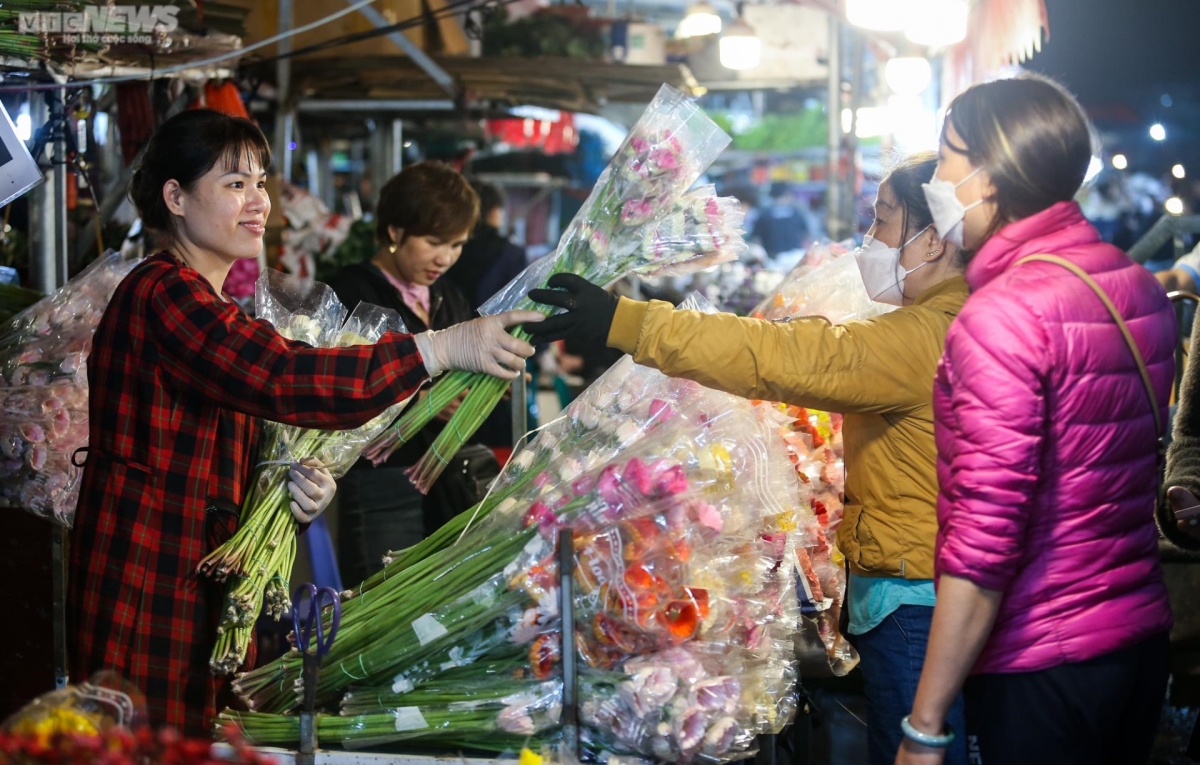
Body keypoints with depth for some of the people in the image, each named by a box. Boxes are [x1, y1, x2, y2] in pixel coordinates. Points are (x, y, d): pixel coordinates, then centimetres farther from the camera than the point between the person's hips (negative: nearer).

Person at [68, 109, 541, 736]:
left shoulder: (210, 307, 20)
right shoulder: (162, 293, -15)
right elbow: (282, 378, -29)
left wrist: (292, 483, -6)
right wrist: (444, 347, -29)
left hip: (193, 583, 10)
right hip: (144, 591, -10)